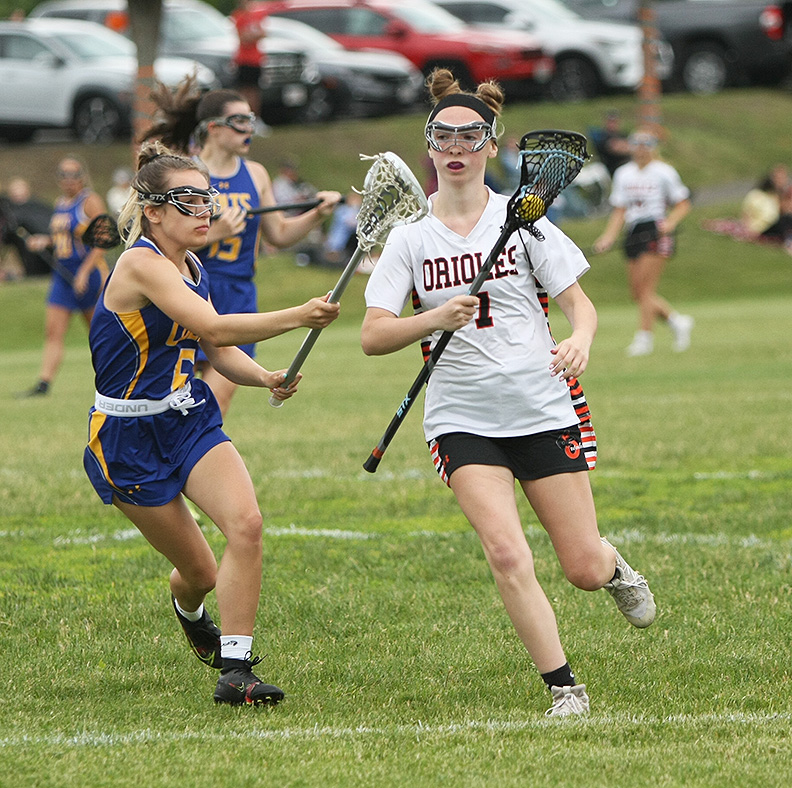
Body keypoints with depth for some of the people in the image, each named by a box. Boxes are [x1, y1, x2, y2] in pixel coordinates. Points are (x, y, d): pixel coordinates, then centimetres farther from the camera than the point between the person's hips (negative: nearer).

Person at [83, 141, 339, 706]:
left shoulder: (190, 268, 7)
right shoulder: (142, 263, -20)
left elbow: (220, 351, 14)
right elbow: (213, 329, -32)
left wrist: (267, 378, -6)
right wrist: (297, 317, -40)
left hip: (190, 420, 6)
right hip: (129, 439, -6)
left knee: (246, 522, -21)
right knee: (200, 570, 4)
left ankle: (235, 670, -14)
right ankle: (189, 609, 44)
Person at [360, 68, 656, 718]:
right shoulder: (409, 238, 3)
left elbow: (580, 303, 2)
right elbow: (373, 336, -4)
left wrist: (580, 341, -22)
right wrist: (436, 318, -23)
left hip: (544, 408, 0)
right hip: (462, 419, 0)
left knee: (584, 570, 1)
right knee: (507, 554, -20)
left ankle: (615, 567, 39)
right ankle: (564, 687, -6)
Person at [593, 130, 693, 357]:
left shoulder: (663, 172, -1)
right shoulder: (623, 173, 13)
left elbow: (683, 204, 2)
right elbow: (620, 210, 14)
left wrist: (670, 223, -16)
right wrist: (609, 237, 2)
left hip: (656, 231, -6)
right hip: (633, 232, 6)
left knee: (644, 288, -12)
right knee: (637, 293, 3)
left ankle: (644, 336, -5)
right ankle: (678, 322, 21)